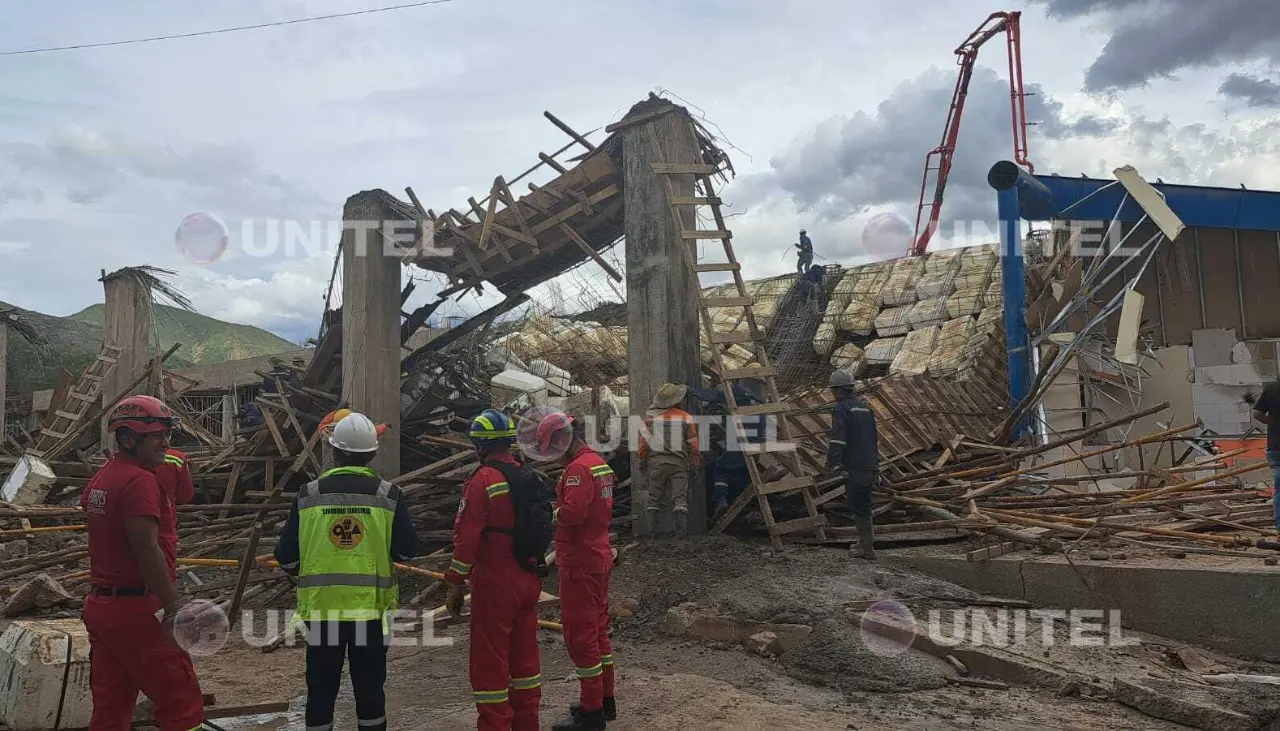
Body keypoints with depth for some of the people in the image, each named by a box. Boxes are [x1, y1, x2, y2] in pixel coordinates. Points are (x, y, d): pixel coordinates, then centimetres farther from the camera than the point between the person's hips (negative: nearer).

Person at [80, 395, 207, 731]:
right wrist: (175, 605, -25)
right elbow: (146, 549, -24)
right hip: (136, 610, -10)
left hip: (99, 605, 10)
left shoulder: (101, 478, 13)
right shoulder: (140, 480, -16)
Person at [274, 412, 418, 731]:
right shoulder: (388, 495, -6)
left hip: (321, 608, 1)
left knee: (321, 690, 12)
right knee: (369, 689, 13)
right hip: (370, 608, 0)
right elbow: (407, 550, -3)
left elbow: (285, 556, -1)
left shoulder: (309, 495, -4)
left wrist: (302, 571, 20)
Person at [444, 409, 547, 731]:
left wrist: (455, 586, -9)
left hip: (494, 586, -8)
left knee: (489, 662, 2)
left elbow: (466, 539, -17)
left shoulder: (483, 480, -14)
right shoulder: (530, 478, 8)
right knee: (525, 655, 17)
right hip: (529, 582, 8)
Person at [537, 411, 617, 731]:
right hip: (599, 557, 10)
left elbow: (572, 512, -29)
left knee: (580, 634, -1)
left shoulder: (579, 467, -19)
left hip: (581, 563, -10)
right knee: (597, 628, 18)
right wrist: (558, 505, 5)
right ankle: (605, 699, 29)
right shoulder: (599, 462, 12)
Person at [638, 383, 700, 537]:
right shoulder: (686, 417, -2)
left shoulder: (650, 417, 2)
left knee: (654, 498, 10)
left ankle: (652, 530, 11)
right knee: (680, 498, 1)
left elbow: (643, 443, 6)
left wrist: (643, 461, 19)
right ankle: (680, 531, -6)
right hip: (679, 462, -1)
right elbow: (693, 444, 0)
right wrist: (696, 464, 11)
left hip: (656, 461, 1)